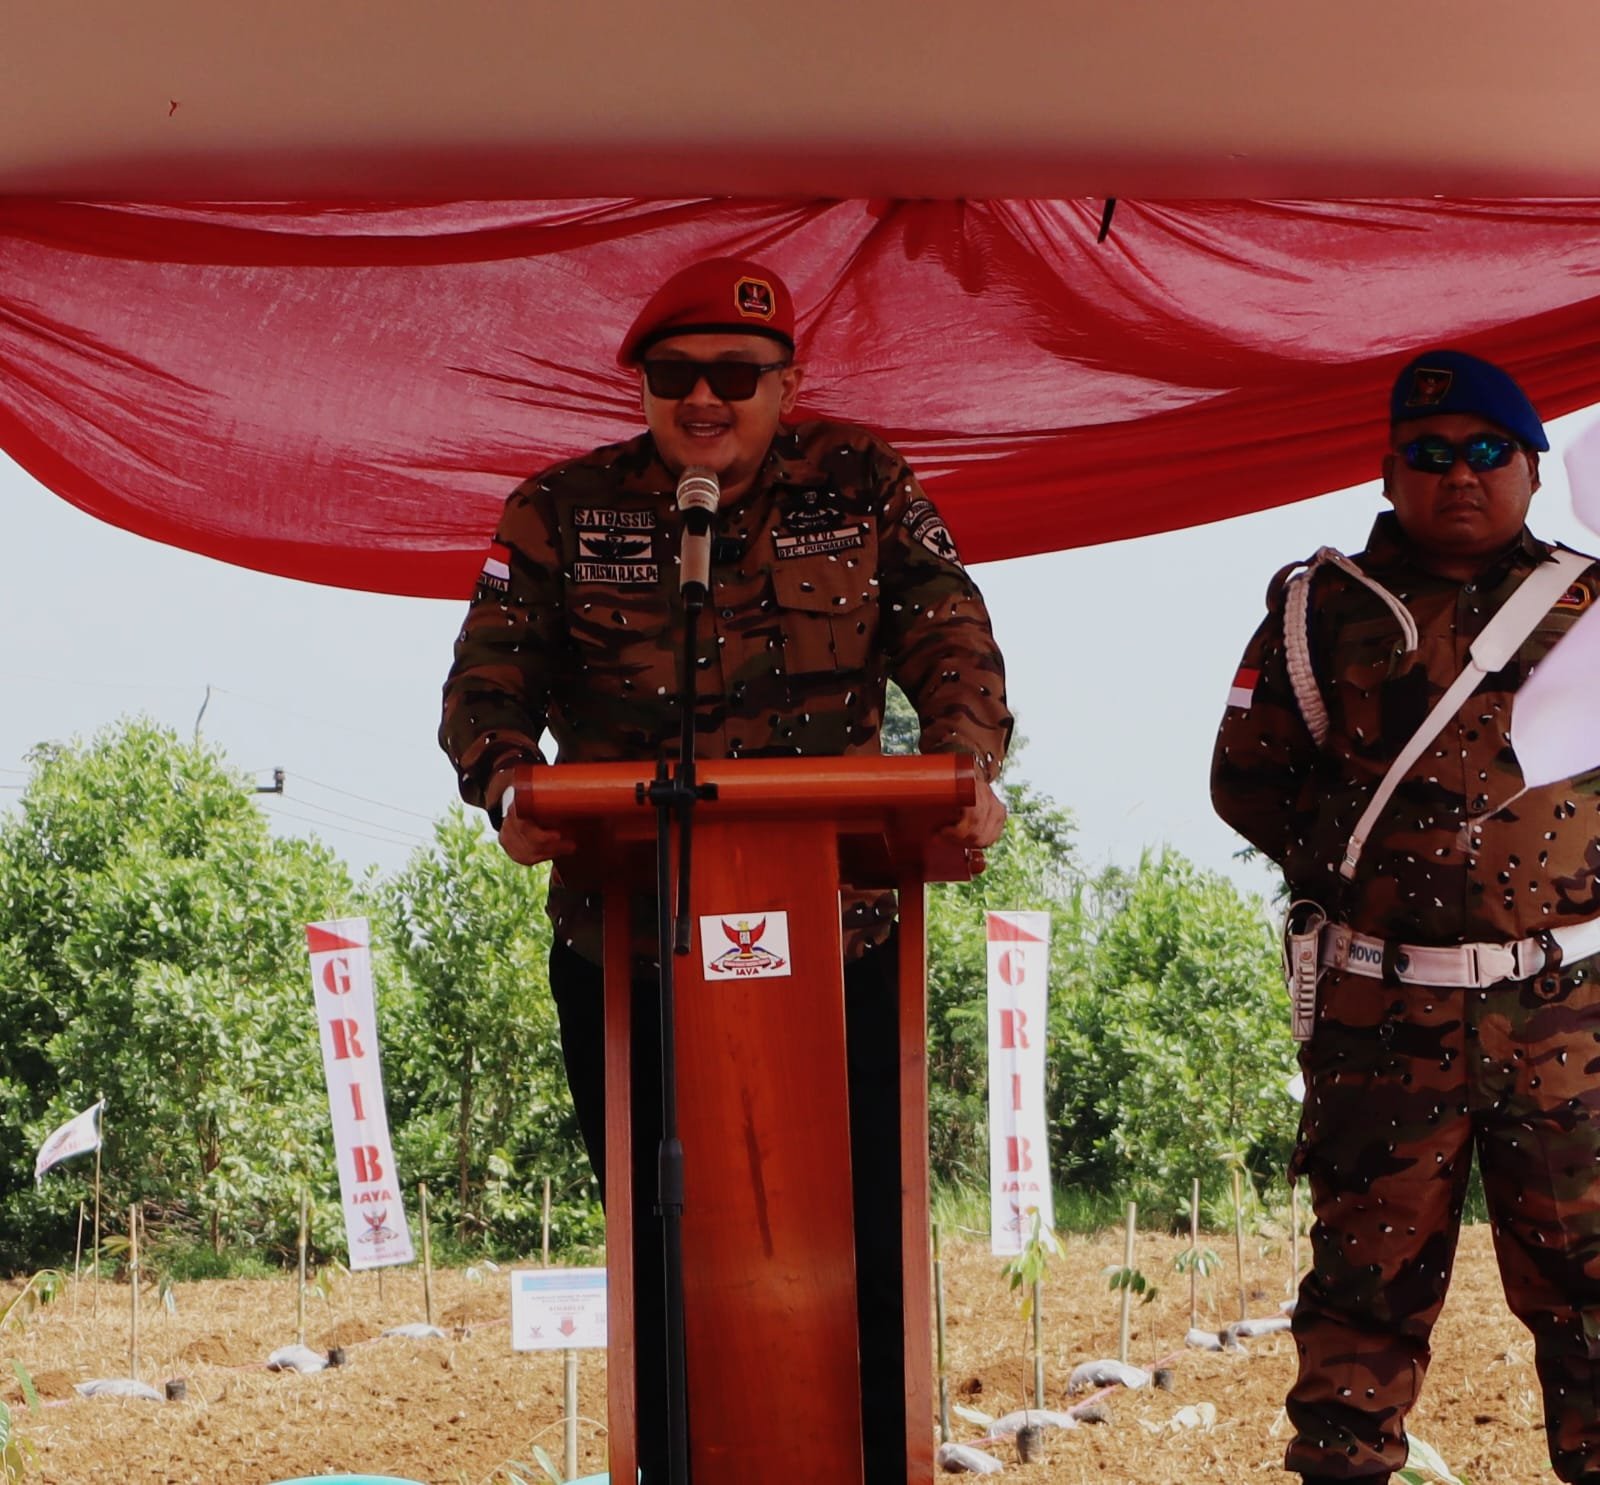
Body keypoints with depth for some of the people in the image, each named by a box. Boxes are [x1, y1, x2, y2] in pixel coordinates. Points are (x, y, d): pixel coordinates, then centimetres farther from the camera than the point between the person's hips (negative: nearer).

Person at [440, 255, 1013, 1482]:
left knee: (859, 1239, 1)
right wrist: (510, 788, -23)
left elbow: (950, 640, -1)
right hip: (628, 951, 0)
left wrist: (967, 770, -21)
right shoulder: (563, 512, 5)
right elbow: (491, 677, -1)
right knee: (663, 1256, 6)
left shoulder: (865, 490, 7)